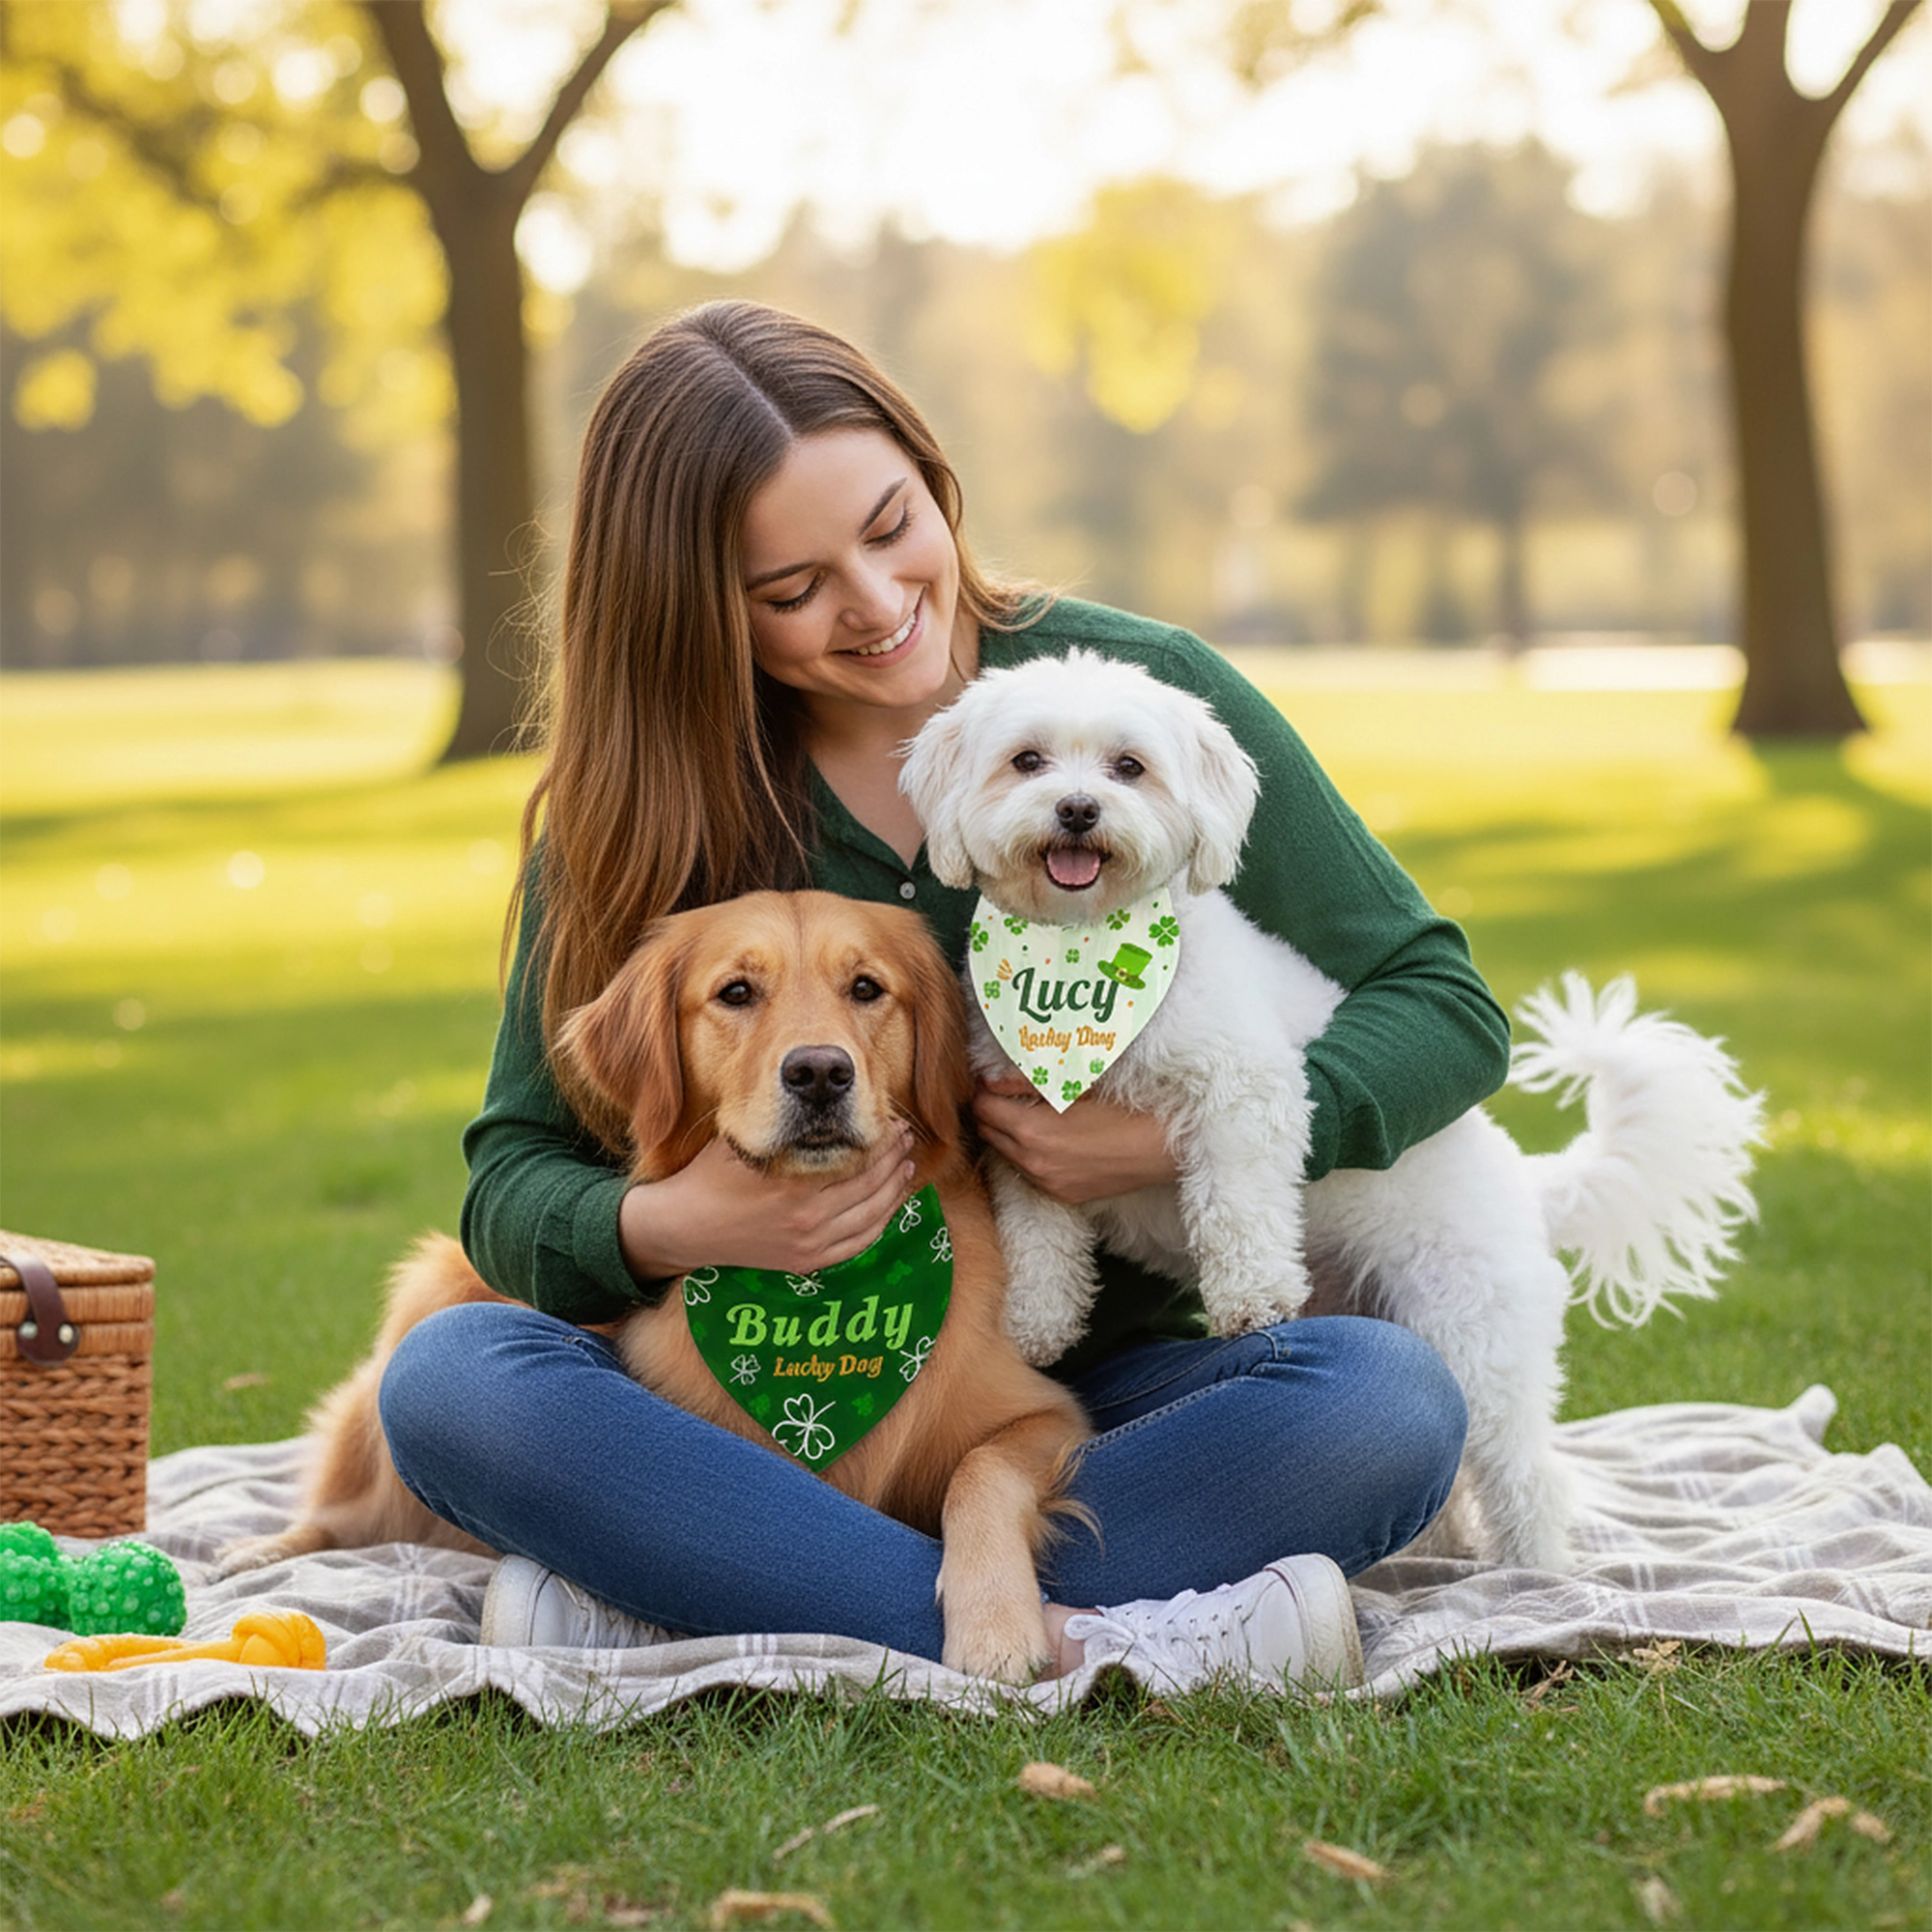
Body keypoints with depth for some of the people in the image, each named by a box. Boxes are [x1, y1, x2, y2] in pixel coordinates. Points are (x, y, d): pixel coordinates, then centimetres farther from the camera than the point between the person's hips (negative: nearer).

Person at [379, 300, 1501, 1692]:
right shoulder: (639, 807, 0)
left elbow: (1446, 1009, -1)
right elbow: (515, 1173, 1)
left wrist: (1191, 1136, -17)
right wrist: (660, 1226, -22)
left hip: (1097, 1394, 0)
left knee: (1391, 1404, -31)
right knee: (451, 1382, -26)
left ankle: (684, 1612, -30)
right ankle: (1065, 1646, -33)